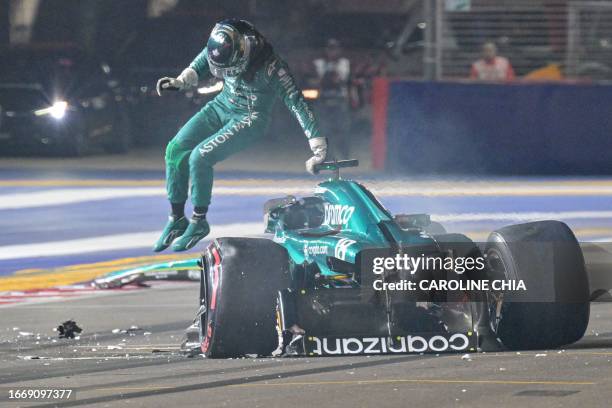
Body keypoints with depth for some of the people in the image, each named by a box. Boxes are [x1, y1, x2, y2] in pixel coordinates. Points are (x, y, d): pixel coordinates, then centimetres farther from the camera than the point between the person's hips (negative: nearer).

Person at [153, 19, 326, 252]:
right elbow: (199, 67, 9)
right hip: (222, 105, 6)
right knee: (175, 149, -9)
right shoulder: (219, 46, -15)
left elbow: (295, 102, -26)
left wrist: (318, 147, -27)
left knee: (200, 157, -22)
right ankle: (177, 219, 4)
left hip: (250, 117, -6)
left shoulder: (269, 66, -30)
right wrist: (179, 82, -7)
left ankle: (199, 222, -2)